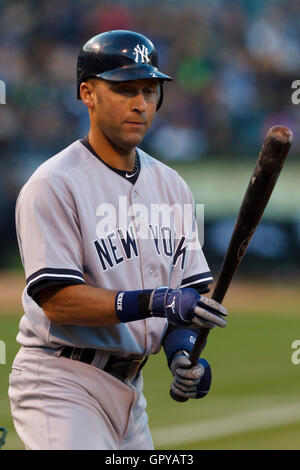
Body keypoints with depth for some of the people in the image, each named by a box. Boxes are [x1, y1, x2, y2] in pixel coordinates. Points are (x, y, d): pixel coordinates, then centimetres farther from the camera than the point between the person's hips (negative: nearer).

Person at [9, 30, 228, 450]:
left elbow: (188, 288, 11)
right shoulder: (54, 185, -11)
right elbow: (56, 299, -19)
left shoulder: (170, 186, 11)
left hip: (128, 385, 7)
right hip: (61, 382, -7)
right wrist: (155, 302, -27)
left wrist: (183, 352, -9)